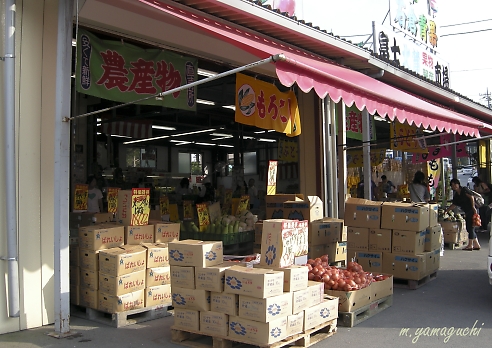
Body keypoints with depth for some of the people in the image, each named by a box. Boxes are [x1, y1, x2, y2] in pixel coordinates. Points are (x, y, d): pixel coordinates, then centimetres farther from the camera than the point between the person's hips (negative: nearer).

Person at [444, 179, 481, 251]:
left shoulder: (464, 190, -6)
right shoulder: (456, 196, 14)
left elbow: (471, 197, -14)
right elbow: (454, 205, 19)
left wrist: (473, 207, -22)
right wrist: (446, 211, 15)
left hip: (472, 210, -9)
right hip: (467, 212, 9)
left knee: (470, 228, -6)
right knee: (469, 228, 10)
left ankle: (470, 245, 0)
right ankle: (476, 245, 18)